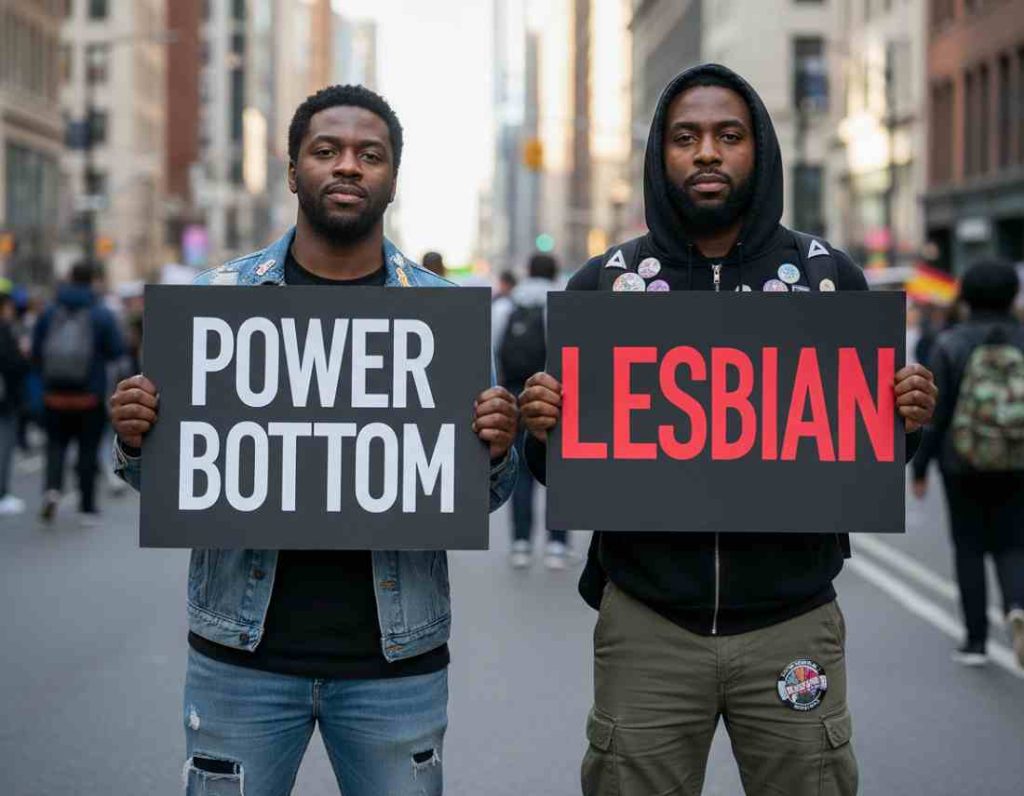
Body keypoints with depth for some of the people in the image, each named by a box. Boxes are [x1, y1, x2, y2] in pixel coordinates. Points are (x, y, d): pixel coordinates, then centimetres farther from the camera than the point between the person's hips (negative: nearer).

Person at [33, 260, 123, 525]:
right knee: (89, 448, 8)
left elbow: (36, 353, 1)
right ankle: (87, 507, 13)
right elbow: (116, 351, -8)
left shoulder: (49, 313, -1)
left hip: (55, 394, 2)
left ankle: (52, 487, -15)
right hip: (91, 395, -2)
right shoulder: (102, 314, -9)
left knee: (56, 443, 12)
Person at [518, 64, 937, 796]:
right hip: (646, 624, 0)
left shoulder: (831, 276, 1)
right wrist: (545, 431, -17)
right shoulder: (601, 285, 1)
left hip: (792, 620, 0)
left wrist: (904, 421, -14)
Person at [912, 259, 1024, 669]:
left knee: (969, 548, 12)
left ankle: (976, 640, 13)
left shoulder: (950, 344, -8)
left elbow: (935, 412, -9)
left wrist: (919, 468, 0)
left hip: (963, 464, -1)